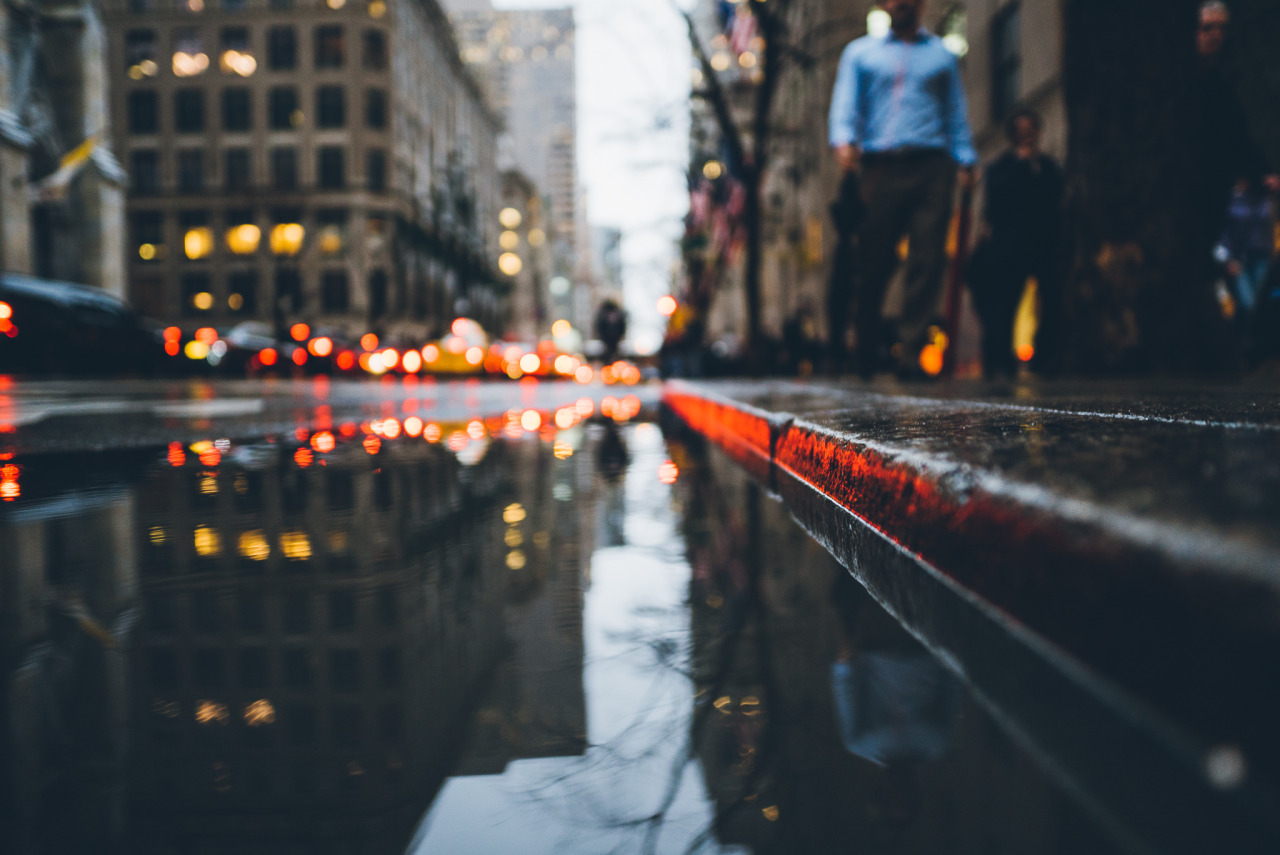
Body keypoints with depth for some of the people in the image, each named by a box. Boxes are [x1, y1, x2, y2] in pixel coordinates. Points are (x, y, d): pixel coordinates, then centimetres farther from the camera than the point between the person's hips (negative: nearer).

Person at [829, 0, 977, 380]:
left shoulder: (941, 55, 23)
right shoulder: (860, 52, 20)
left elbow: (956, 110, 19)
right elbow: (845, 103, 8)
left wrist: (965, 160, 5)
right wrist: (844, 140, -13)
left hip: (932, 167, 1)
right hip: (881, 166, -1)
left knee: (928, 259, -11)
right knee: (875, 260, -4)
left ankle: (911, 353, -14)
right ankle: (865, 354, 9)